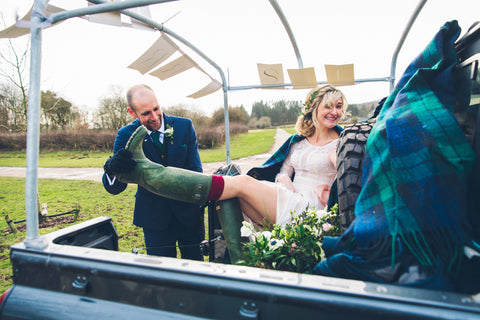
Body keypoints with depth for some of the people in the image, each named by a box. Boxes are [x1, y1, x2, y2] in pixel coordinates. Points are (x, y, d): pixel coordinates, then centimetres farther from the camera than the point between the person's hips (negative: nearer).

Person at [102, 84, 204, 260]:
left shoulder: (184, 126, -6)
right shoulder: (126, 135, -7)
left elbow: (195, 171, -8)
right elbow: (114, 188, -8)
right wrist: (112, 168, -32)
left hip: (188, 211, 1)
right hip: (154, 216, 0)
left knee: (194, 263, 15)